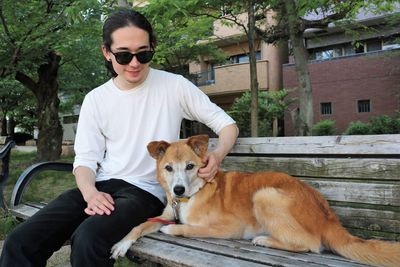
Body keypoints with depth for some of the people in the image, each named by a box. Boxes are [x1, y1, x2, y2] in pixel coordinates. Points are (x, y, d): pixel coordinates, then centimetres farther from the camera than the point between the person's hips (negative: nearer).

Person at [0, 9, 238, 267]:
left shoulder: (174, 86, -2)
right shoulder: (95, 99, 7)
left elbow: (227, 123, 2)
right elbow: (86, 158, 6)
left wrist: (218, 154, -20)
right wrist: (90, 192, -17)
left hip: (146, 190, -3)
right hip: (101, 187, 4)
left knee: (87, 239, -33)